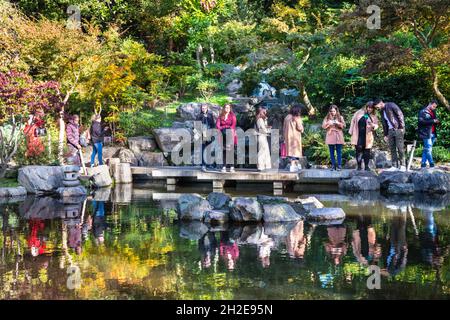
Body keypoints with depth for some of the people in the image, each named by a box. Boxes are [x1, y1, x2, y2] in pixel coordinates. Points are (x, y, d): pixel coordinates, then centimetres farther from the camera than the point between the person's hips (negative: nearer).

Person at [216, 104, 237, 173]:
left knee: (231, 150, -7)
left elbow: (233, 125, -3)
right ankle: (224, 166, 2)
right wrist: (220, 129, -14)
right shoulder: (220, 116, 13)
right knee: (224, 151, 1)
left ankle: (232, 167, -7)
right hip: (223, 135, 2)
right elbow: (217, 124, 3)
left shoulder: (232, 116, 7)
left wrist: (230, 129, -16)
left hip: (230, 135, -2)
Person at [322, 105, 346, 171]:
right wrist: (328, 123, -13)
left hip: (338, 137, -1)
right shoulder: (327, 118, 10)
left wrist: (338, 123, -13)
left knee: (339, 152, -3)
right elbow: (323, 126, 3)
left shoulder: (340, 117, 9)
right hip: (330, 136, 1)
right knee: (331, 152, 2)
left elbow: (344, 125, 3)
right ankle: (333, 165, 7)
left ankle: (339, 165, 0)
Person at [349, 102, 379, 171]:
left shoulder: (374, 117, 5)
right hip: (358, 136, -1)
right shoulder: (359, 113, 3)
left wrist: (373, 125, -19)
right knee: (359, 150, -2)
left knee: (367, 151, 2)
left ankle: (366, 166, 13)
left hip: (367, 137, 1)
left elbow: (376, 125, 6)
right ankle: (359, 166, 7)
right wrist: (351, 131, 5)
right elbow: (353, 121, 7)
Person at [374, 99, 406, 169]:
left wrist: (401, 127, -15)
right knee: (392, 148, 4)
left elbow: (400, 115, -12)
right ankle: (394, 165, 8)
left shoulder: (391, 105, -8)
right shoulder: (382, 111, 16)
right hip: (390, 131, 8)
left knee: (400, 148, -7)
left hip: (398, 129, -8)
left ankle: (403, 165, -1)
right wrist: (385, 134, 15)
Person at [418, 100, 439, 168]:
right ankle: (432, 164, -4)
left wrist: (436, 121, 2)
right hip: (426, 133, -7)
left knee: (426, 149, 8)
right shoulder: (423, 112, -5)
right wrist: (432, 121, -20)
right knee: (428, 149, -7)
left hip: (432, 133, 7)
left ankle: (423, 164, 11)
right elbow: (421, 121, -16)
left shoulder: (433, 112, 19)